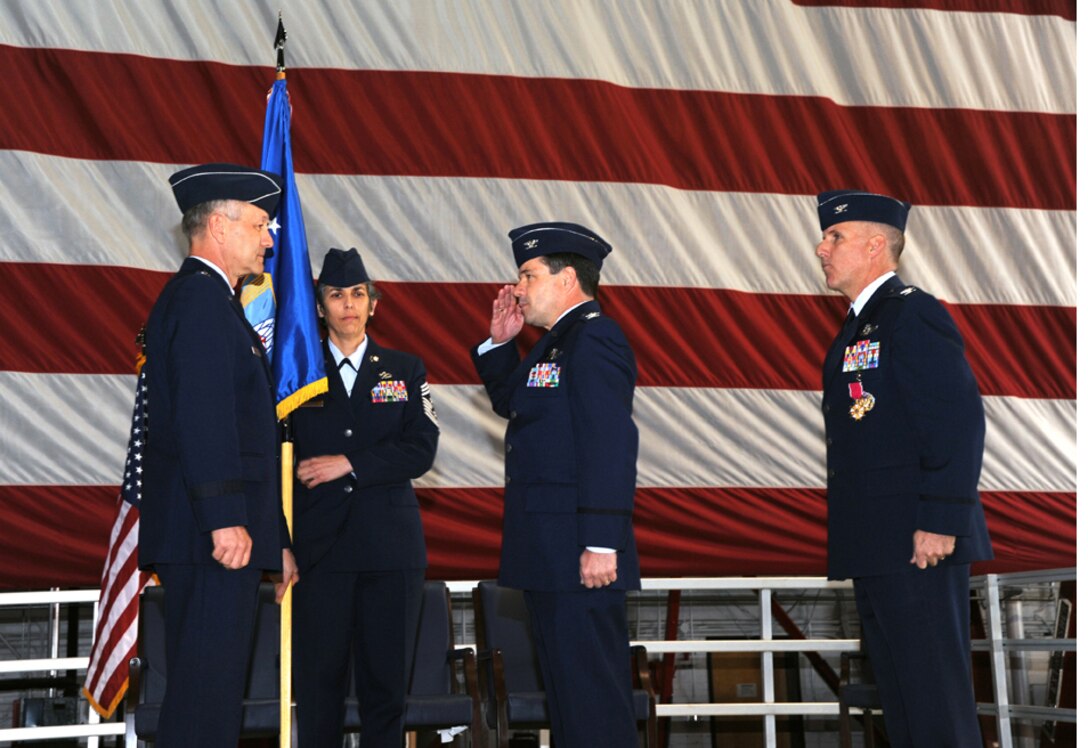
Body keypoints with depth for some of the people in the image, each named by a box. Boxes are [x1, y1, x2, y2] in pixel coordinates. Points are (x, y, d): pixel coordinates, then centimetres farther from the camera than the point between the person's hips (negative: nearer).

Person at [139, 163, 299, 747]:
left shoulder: (206, 298, 24)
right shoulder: (202, 296, -9)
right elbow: (203, 415, -21)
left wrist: (275, 540, 24)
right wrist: (225, 518, -26)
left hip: (220, 538, 11)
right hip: (215, 538, -11)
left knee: (208, 691, 12)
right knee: (207, 692, -11)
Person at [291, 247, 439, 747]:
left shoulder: (405, 370, 11)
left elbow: (421, 450, -1)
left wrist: (349, 463, -11)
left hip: (391, 544, 1)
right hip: (320, 546, -1)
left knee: (386, 678, 3)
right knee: (319, 678, -1)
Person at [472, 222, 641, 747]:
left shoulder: (594, 340, -15)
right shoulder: (557, 341, 18)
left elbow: (610, 447, -23)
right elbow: (510, 402, 31)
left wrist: (601, 543, -27)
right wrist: (501, 342, 15)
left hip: (579, 557, -11)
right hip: (550, 554, 11)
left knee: (592, 695, -8)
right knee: (565, 687, 15)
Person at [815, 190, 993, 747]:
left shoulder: (913, 316, -10)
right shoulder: (858, 327, 19)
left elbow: (959, 422, -18)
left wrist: (940, 523, -22)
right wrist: (854, 543, 16)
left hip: (916, 546, -10)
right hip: (874, 550, 10)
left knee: (937, 697, -7)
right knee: (898, 696, 13)